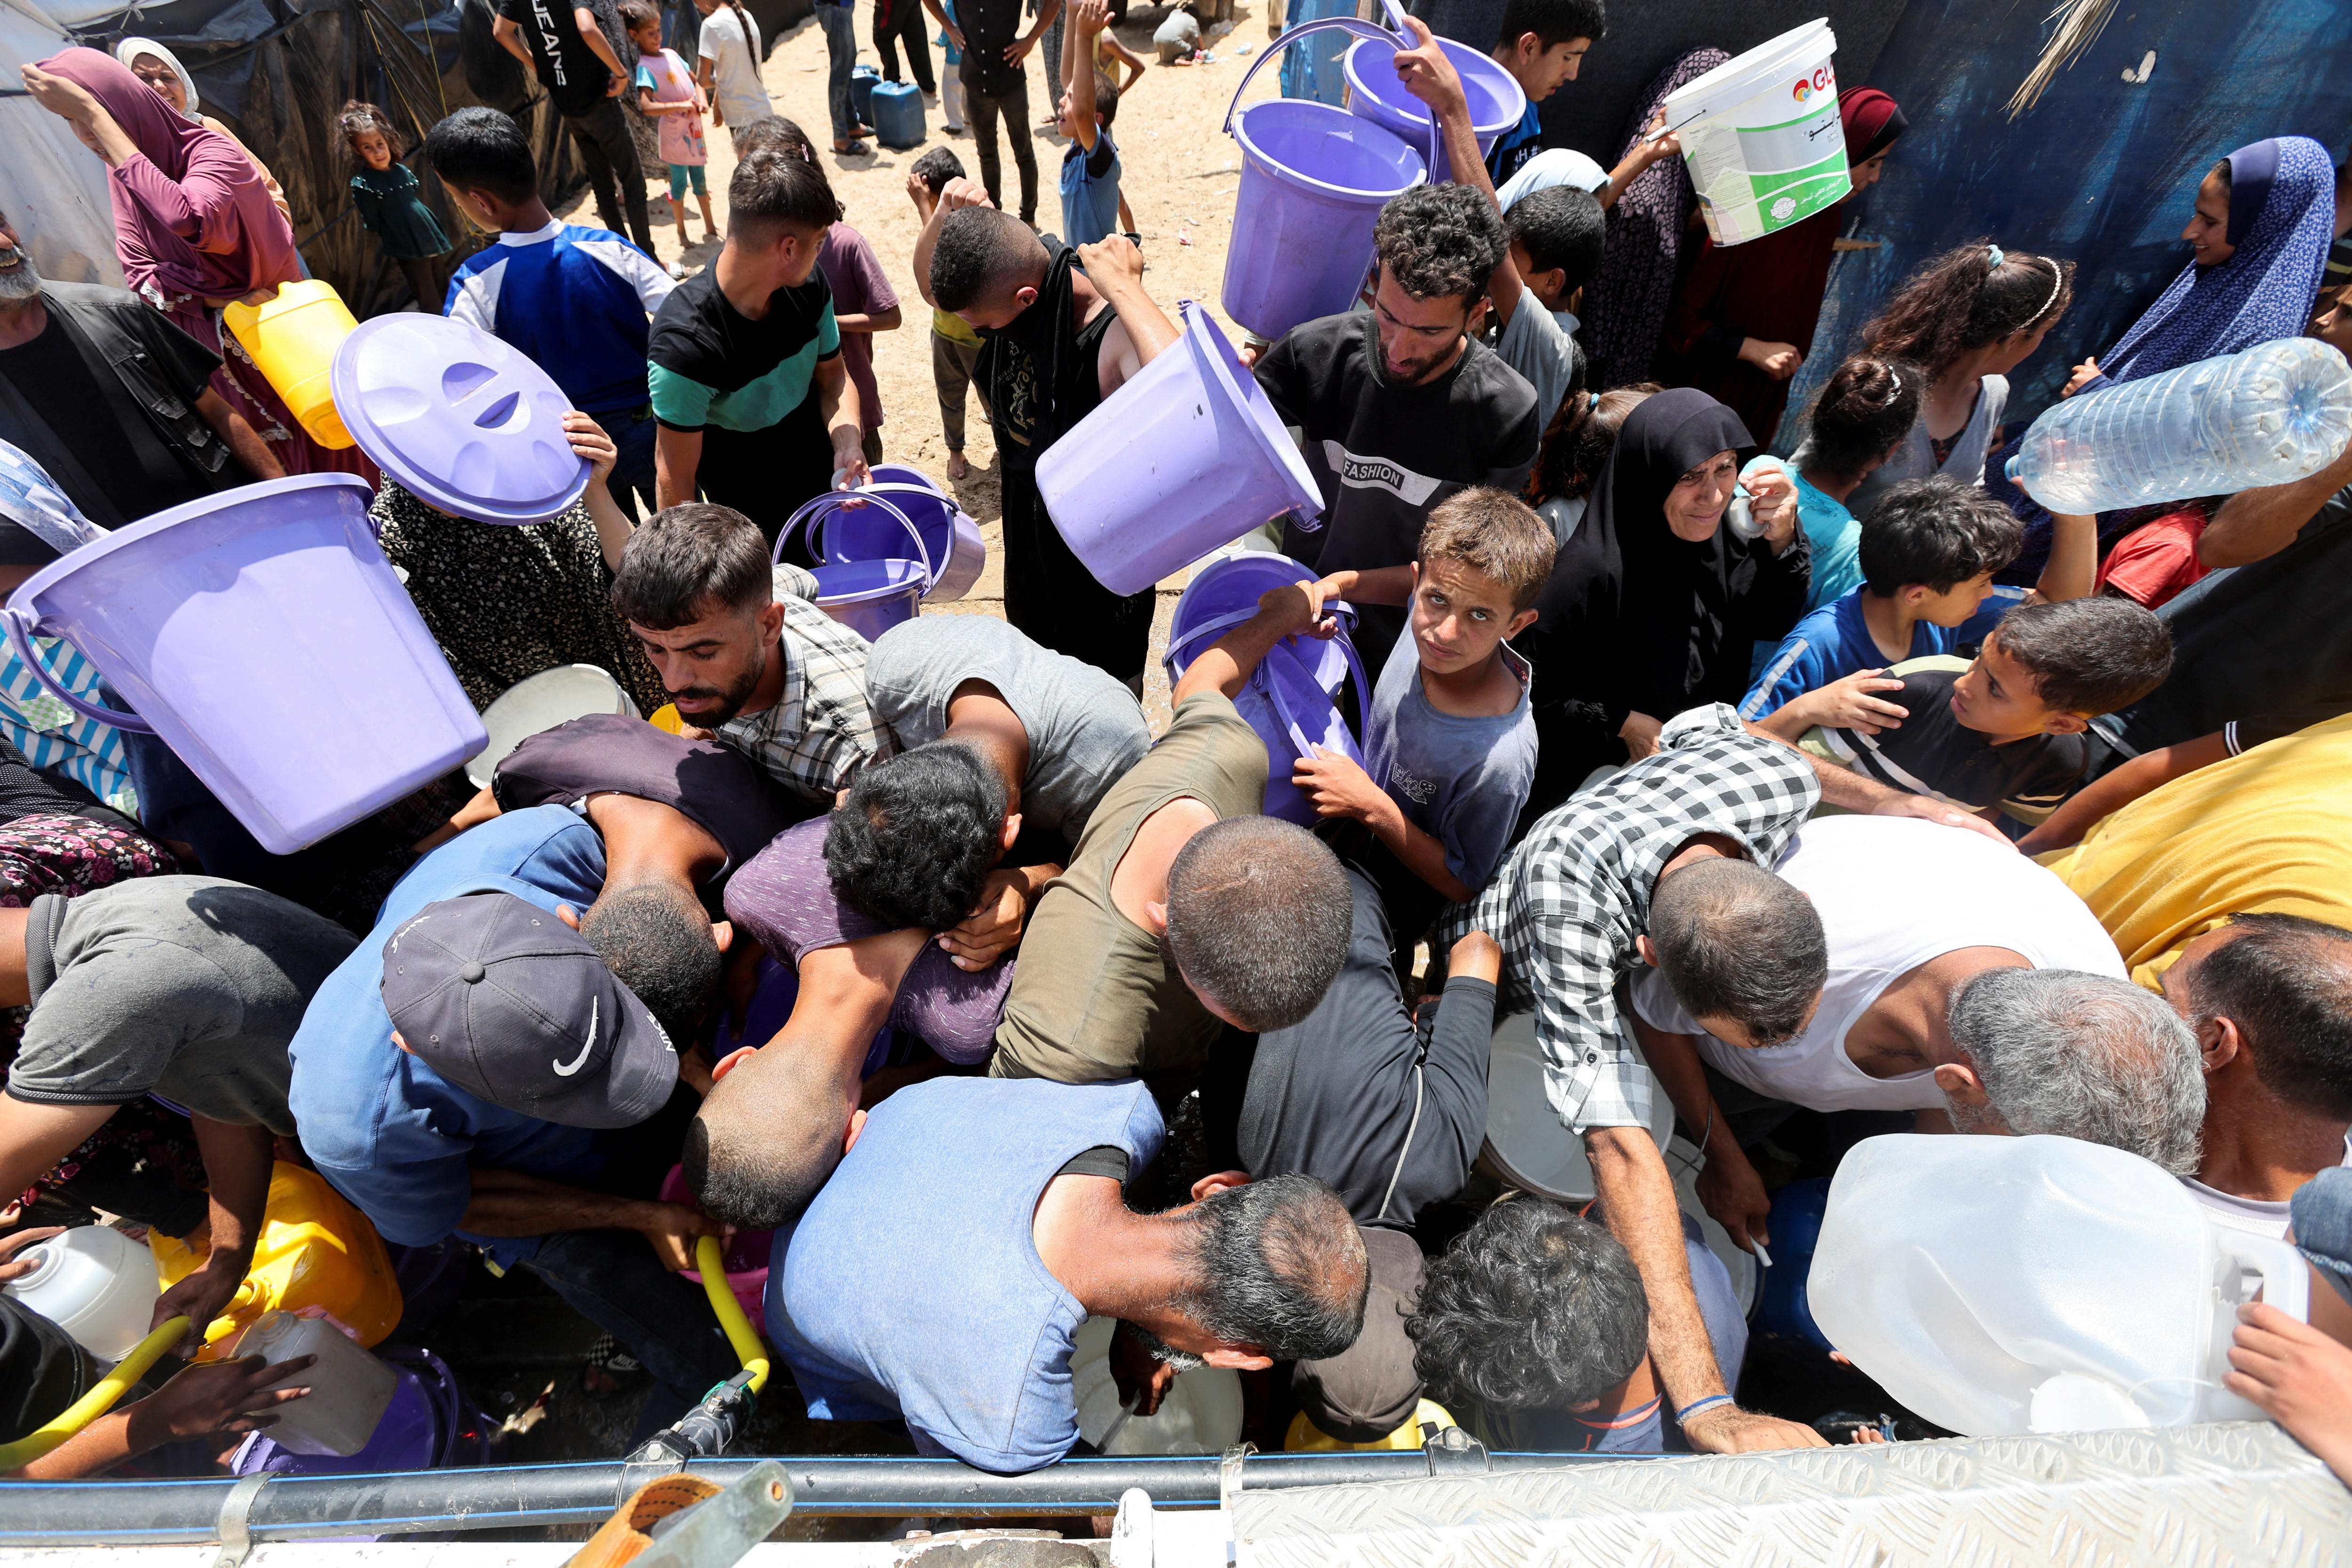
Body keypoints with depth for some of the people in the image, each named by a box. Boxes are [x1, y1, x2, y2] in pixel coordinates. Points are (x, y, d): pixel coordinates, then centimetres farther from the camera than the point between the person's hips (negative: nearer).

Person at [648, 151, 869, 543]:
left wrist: (848, 441, -18)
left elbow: (832, 374, 2)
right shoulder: (685, 345, -31)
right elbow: (675, 482, -24)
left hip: (825, 486, 5)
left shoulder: (808, 286, -13)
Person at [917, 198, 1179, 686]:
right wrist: (943, 219, -14)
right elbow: (934, 285, 8)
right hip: (1030, 534, 7)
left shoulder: (1118, 337, -36)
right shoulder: (1006, 283, -13)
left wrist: (1123, 287, -47)